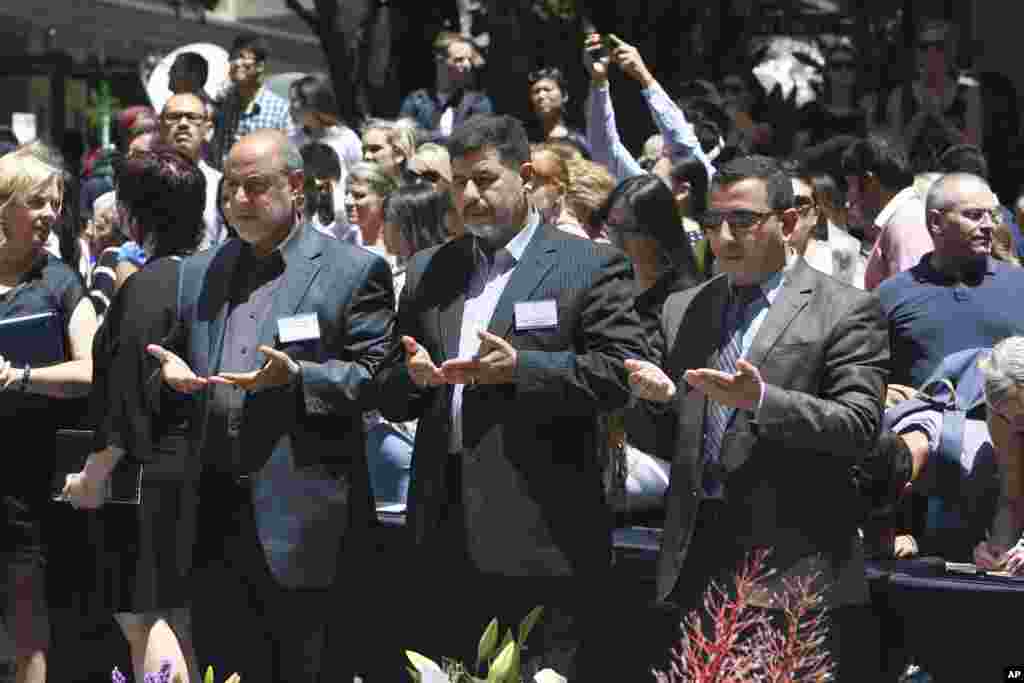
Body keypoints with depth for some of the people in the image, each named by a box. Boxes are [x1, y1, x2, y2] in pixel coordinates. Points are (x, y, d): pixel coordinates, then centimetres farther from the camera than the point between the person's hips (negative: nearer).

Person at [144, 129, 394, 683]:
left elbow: (377, 379, -5)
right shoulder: (198, 273, 17)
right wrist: (168, 371, -3)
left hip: (306, 524, -5)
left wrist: (296, 377, -19)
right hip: (215, 520, 5)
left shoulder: (355, 271, 0)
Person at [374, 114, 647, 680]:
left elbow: (622, 374, -9)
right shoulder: (427, 272, 17)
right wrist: (412, 376, -6)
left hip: (543, 536, -5)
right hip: (447, 539, 5)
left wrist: (519, 368, -18)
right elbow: (389, 395, 17)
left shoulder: (589, 266, 2)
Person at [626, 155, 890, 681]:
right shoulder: (682, 311, 17)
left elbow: (859, 427, -10)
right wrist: (657, 397, -3)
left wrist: (761, 399, -23)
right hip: (695, 564, 5)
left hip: (794, 563, -5)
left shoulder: (845, 311, 0)